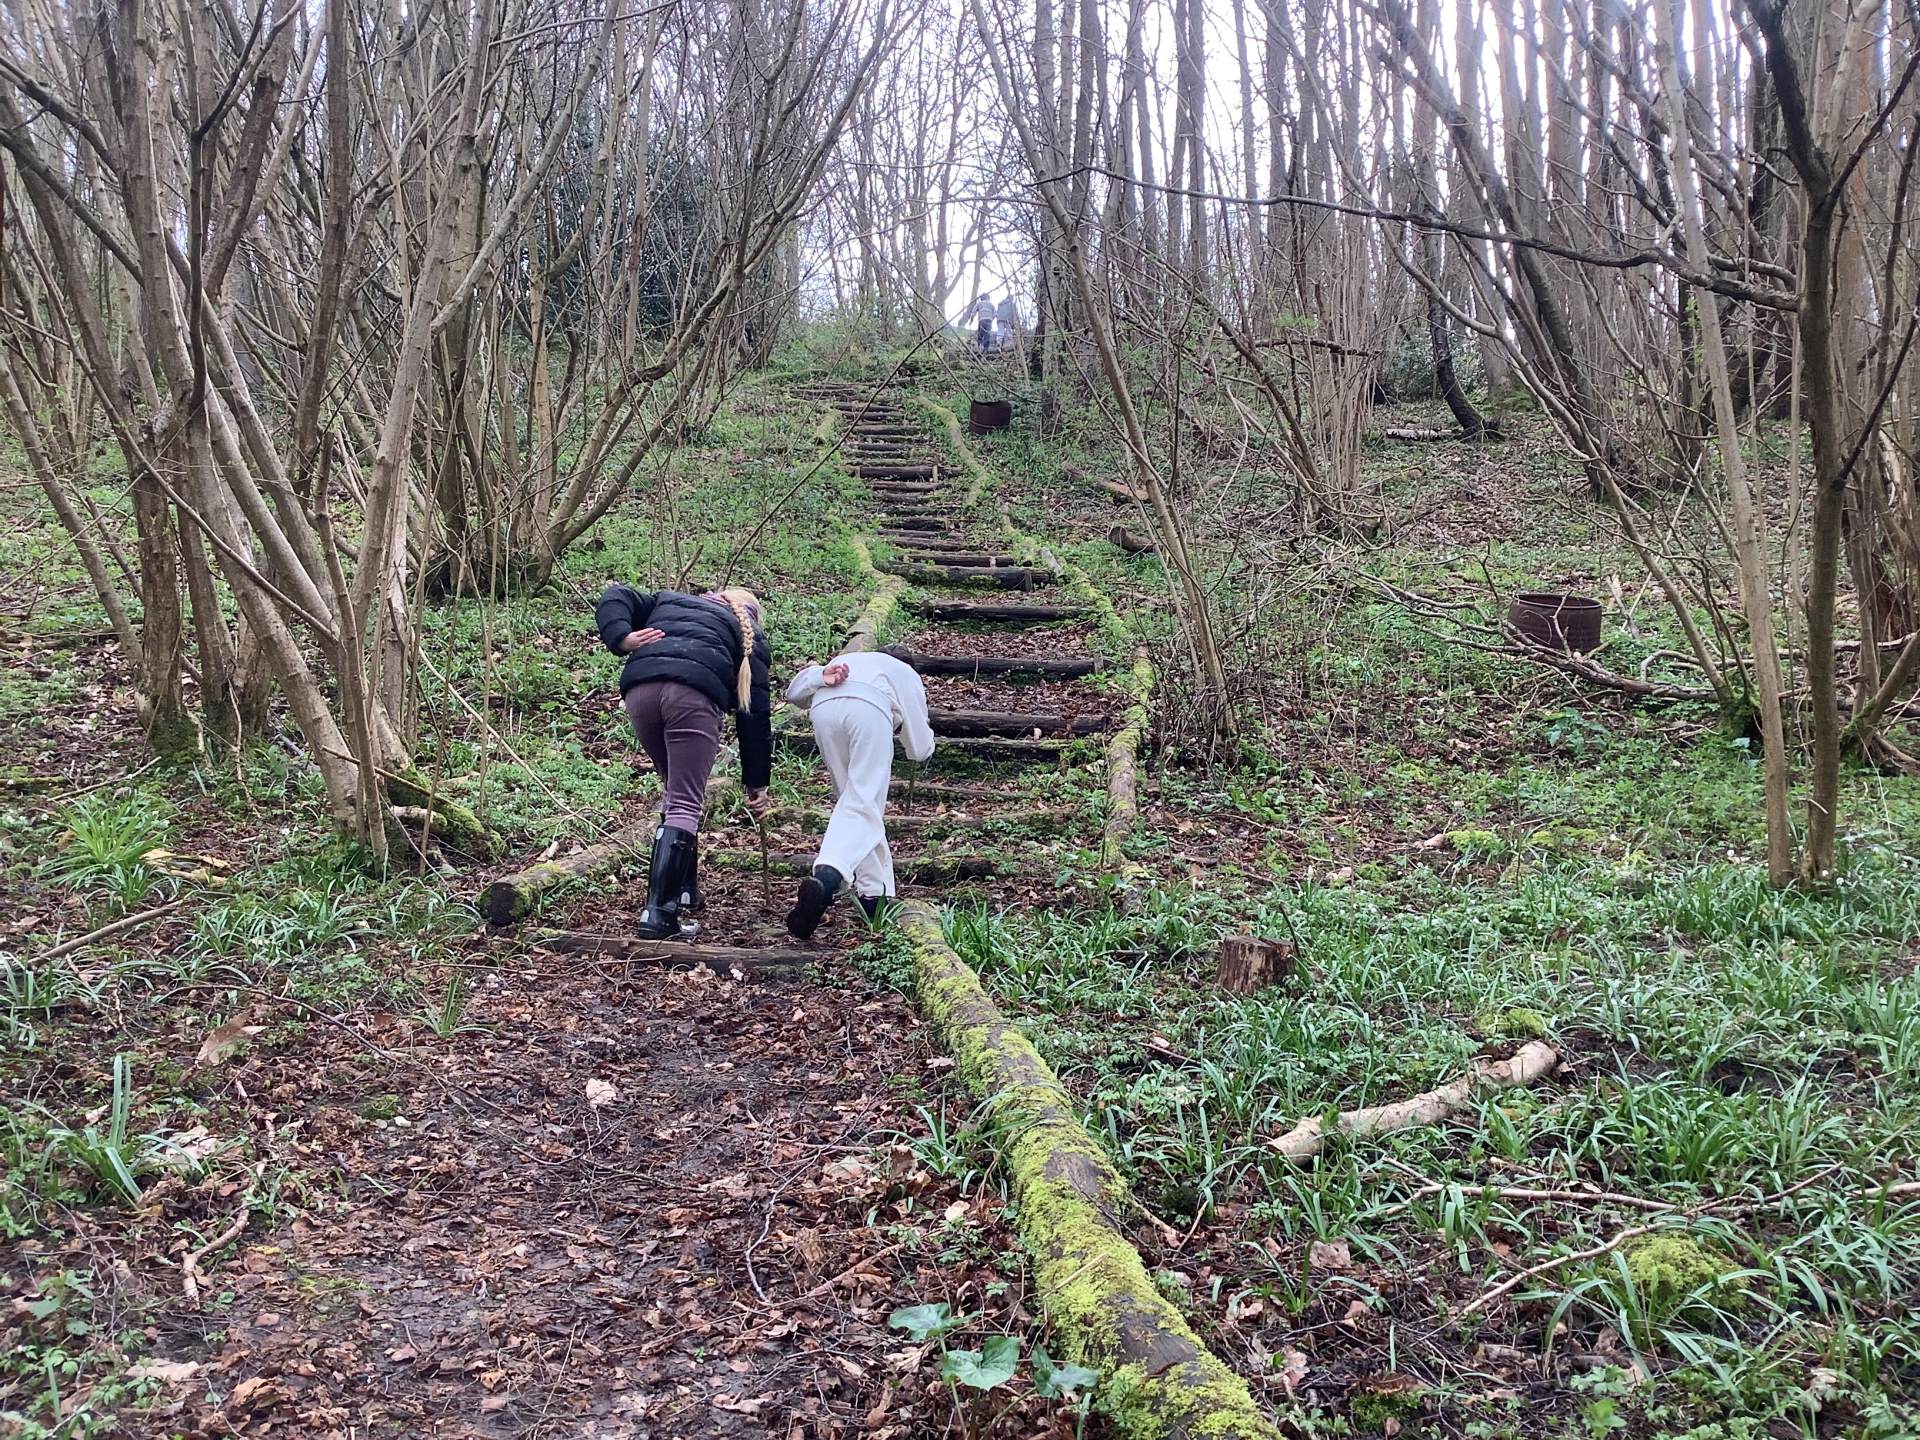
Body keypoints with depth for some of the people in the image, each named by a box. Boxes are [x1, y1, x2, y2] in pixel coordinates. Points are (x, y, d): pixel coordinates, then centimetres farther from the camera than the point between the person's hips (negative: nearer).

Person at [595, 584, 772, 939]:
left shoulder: (666, 601, 38)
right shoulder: (748, 636, 28)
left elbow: (614, 599, 22)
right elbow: (755, 713, 22)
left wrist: (622, 638, 4)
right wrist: (756, 782, 24)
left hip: (639, 688, 4)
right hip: (694, 693, -4)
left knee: (677, 790, 22)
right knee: (686, 805, -2)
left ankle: (684, 892, 25)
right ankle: (659, 913, -13)